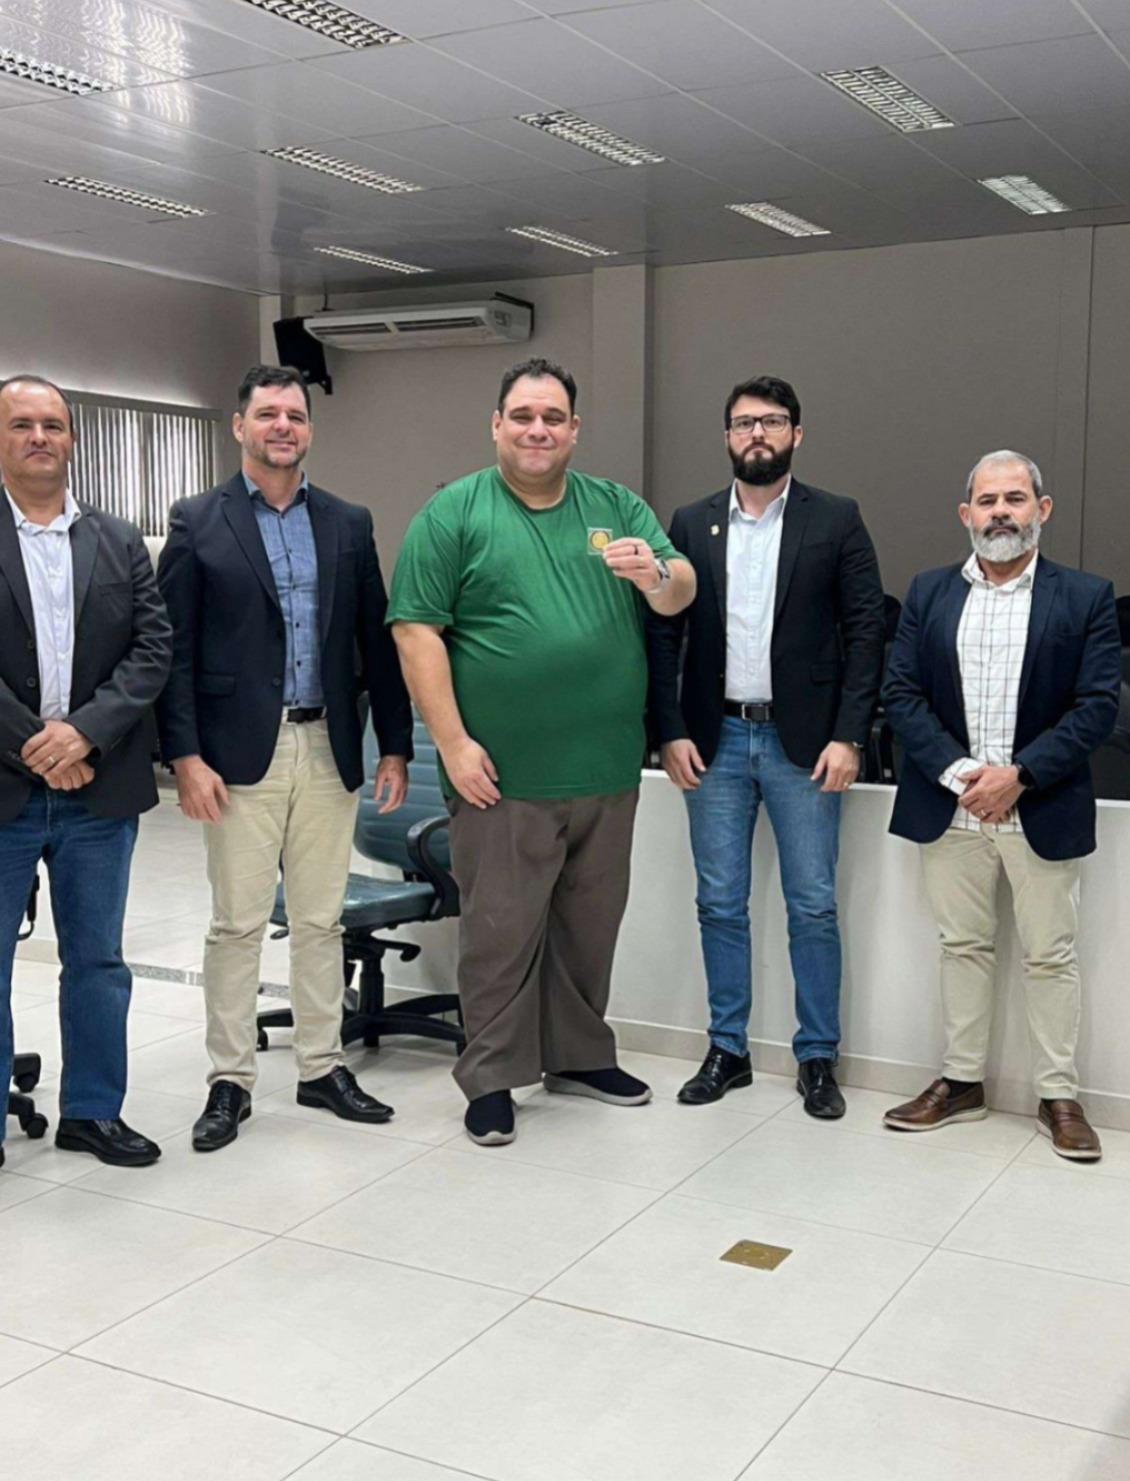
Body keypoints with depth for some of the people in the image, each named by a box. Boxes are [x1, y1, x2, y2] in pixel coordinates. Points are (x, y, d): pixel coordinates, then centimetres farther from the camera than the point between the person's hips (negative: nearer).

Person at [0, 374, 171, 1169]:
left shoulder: (121, 542, 8)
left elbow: (153, 650, 0)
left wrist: (84, 732, -12)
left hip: (98, 789, 3)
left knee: (98, 960, 12)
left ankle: (93, 1111, 25)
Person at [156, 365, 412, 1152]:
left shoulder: (349, 523, 9)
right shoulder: (198, 523, 1)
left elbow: (378, 640, 10)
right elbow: (174, 650, -3)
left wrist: (396, 746, 6)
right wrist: (186, 756, -11)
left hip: (328, 749, 3)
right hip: (241, 753, -3)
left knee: (321, 920, 11)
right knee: (238, 924, 3)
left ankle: (322, 1067, 23)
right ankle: (231, 1081, 14)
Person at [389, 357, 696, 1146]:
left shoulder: (617, 507, 10)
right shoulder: (452, 512, -2)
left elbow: (683, 593, 4)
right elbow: (417, 631, -7)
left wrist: (656, 573, -20)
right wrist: (453, 742, -14)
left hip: (607, 768, 4)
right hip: (503, 774, -4)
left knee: (590, 925, 15)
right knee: (501, 931, 3)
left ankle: (579, 1055, 31)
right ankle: (492, 1078, 16)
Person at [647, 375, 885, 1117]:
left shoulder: (837, 520, 0)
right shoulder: (692, 523, 6)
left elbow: (866, 631, -3)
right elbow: (664, 633, 5)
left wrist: (848, 737, -11)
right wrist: (670, 733, -3)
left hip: (803, 741, -2)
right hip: (715, 739, 2)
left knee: (813, 908, 3)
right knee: (721, 906, 8)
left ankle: (818, 1058, 16)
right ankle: (728, 1051, 21)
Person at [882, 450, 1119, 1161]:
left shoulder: (1086, 596, -1)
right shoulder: (929, 593, 7)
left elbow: (1098, 705, -7)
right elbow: (902, 693, 1)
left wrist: (1018, 775, -16)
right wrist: (958, 773, -12)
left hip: (1043, 809, -2)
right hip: (950, 806, 3)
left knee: (1051, 955, 6)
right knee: (963, 945, 12)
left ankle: (1059, 1095, 18)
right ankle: (962, 1081, 24)